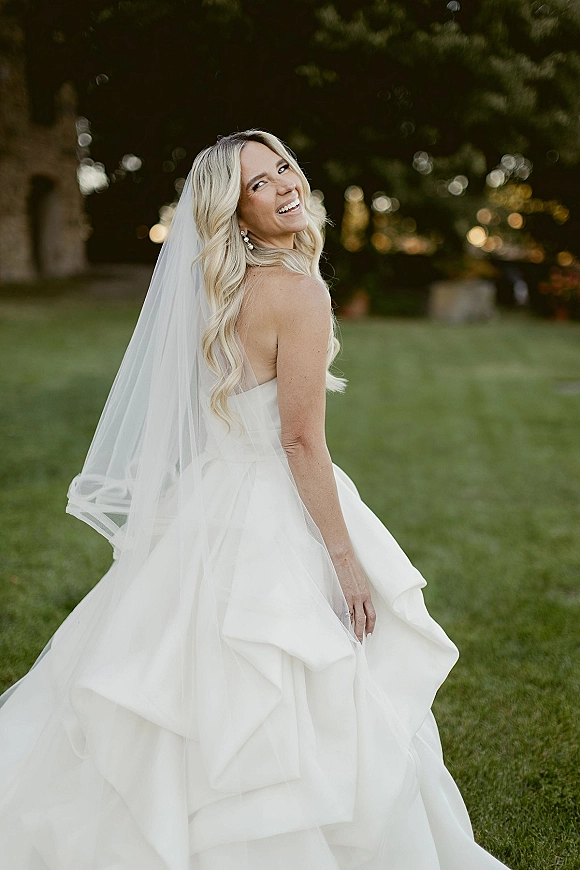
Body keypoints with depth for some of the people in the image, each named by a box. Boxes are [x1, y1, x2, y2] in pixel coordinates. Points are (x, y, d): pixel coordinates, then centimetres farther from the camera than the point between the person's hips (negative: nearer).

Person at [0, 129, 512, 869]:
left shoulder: (223, 289, 8)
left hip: (213, 503, 9)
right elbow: (301, 440, -20)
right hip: (273, 524, -8)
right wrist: (346, 556, -14)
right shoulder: (298, 290, -17)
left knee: (192, 708, 20)